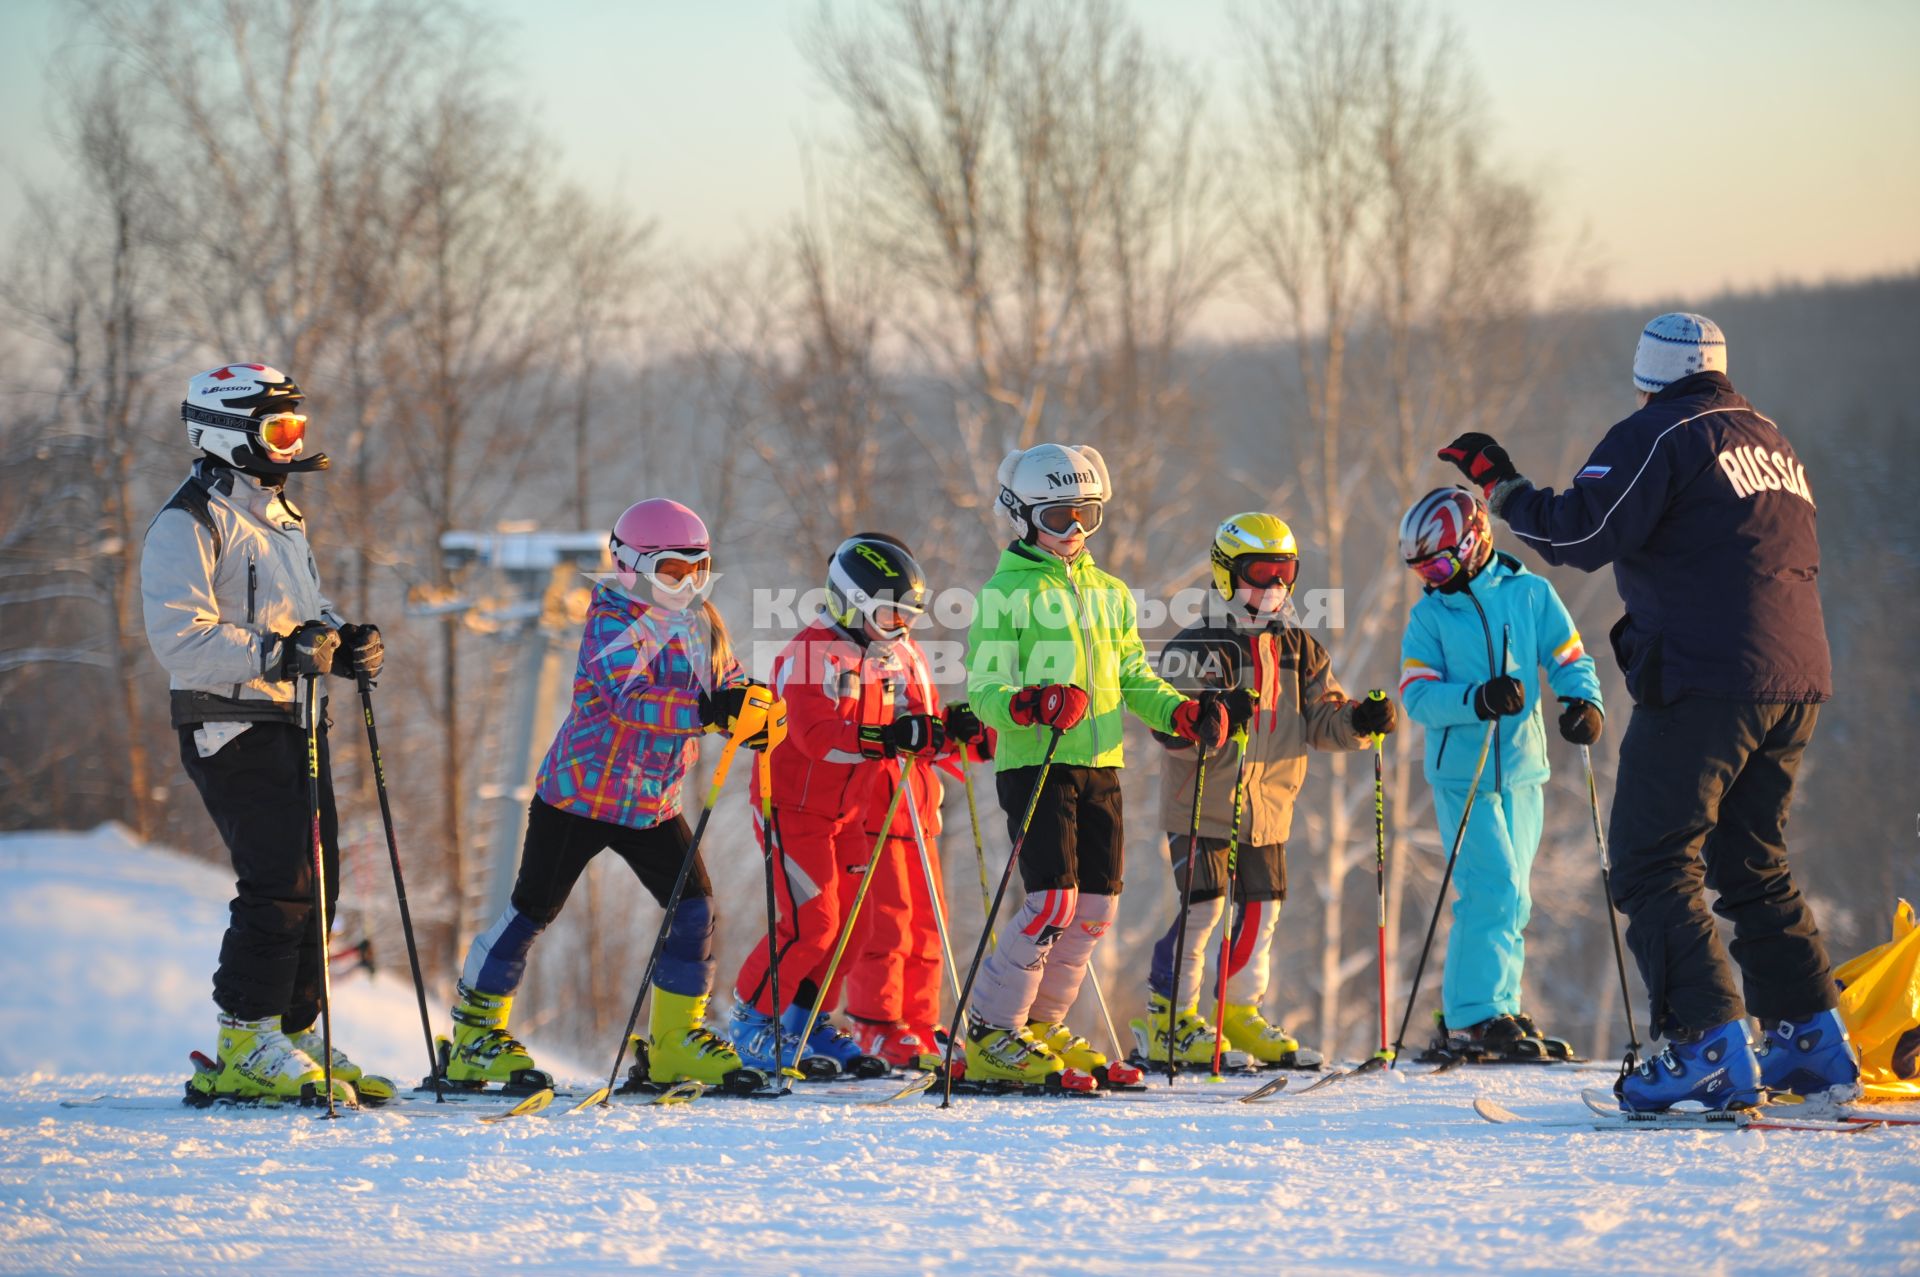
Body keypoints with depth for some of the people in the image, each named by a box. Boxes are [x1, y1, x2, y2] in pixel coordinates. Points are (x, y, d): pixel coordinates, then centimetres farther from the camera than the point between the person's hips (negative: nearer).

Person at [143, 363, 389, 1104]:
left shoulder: (281, 520, 21)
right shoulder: (189, 525, -10)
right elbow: (180, 637, -19)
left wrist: (345, 643, 6)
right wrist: (278, 653, -27)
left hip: (295, 726, 9)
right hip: (233, 730, -9)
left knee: (318, 881, 8)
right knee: (280, 883, -15)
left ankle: (294, 1038, 16)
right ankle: (244, 1050, -11)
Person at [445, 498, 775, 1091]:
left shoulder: (700, 623, 8)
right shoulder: (612, 621, -15)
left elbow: (725, 683, 7)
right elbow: (631, 699, -29)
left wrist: (744, 700, -17)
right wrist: (705, 710, -39)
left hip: (653, 803, 6)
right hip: (580, 792, -6)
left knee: (695, 907, -2)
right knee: (533, 909, -1)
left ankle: (674, 1039, 9)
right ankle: (475, 1032, 10)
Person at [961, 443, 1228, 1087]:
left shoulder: (1110, 594, 17)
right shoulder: (1006, 593, -3)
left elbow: (1135, 680, 20)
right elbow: (983, 689, -9)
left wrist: (1184, 714, 3)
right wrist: (1030, 705, -29)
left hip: (1100, 767, 7)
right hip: (1034, 766, -7)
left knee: (1096, 907, 6)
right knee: (1053, 902, -15)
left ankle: (1041, 1026, 20)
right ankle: (990, 1036, -6)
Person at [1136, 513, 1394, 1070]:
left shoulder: (1299, 649, 9)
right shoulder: (1196, 648, -10)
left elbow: (1320, 720, 8)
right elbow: (1171, 728, -19)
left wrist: (1358, 721, -13)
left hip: (1268, 810, 6)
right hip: (1203, 806, -6)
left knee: (1262, 908, 10)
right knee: (1203, 908, -10)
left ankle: (1240, 1009, 26)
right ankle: (1168, 1016, 1)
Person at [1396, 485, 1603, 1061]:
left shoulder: (1531, 595, 3)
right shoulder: (1429, 615, 0)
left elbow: (1570, 660, 4)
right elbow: (1418, 696, -7)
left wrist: (1584, 701, -17)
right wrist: (1479, 699, -24)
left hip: (1521, 770, 3)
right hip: (1463, 774, -3)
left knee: (1509, 902, 10)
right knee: (1495, 892, -13)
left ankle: (1493, 1011, 19)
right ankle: (1474, 1018, -11)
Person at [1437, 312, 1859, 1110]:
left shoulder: (1658, 435, -5)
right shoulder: (1771, 440, 20)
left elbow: (1581, 535, -12)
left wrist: (1502, 487, -1)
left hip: (1705, 684, -8)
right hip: (1797, 682, 8)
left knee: (1653, 865, -5)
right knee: (1754, 867, 19)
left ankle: (1711, 1051, -15)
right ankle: (1814, 1044, 16)